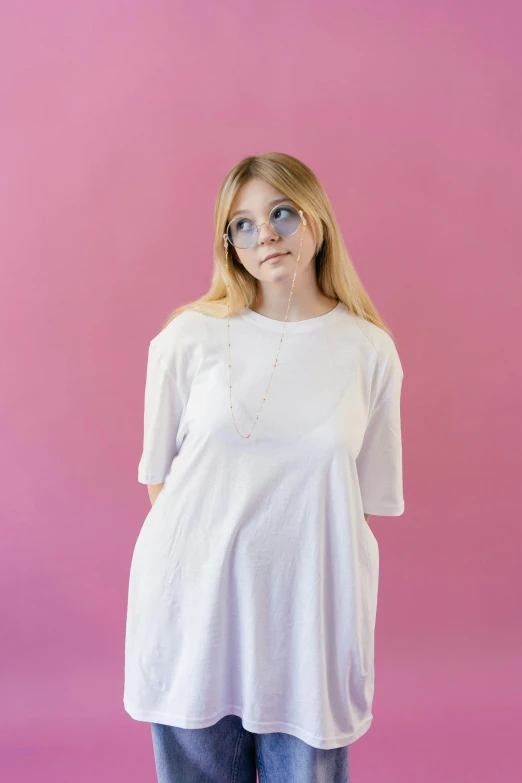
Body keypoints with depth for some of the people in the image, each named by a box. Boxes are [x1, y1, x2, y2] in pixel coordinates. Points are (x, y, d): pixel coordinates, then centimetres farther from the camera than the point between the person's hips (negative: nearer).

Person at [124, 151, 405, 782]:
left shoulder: (371, 351, -1)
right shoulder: (190, 337, -3)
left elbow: (368, 495, 6)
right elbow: (158, 470, 4)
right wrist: (201, 549, 2)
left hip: (309, 599, 1)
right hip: (195, 594, 0)